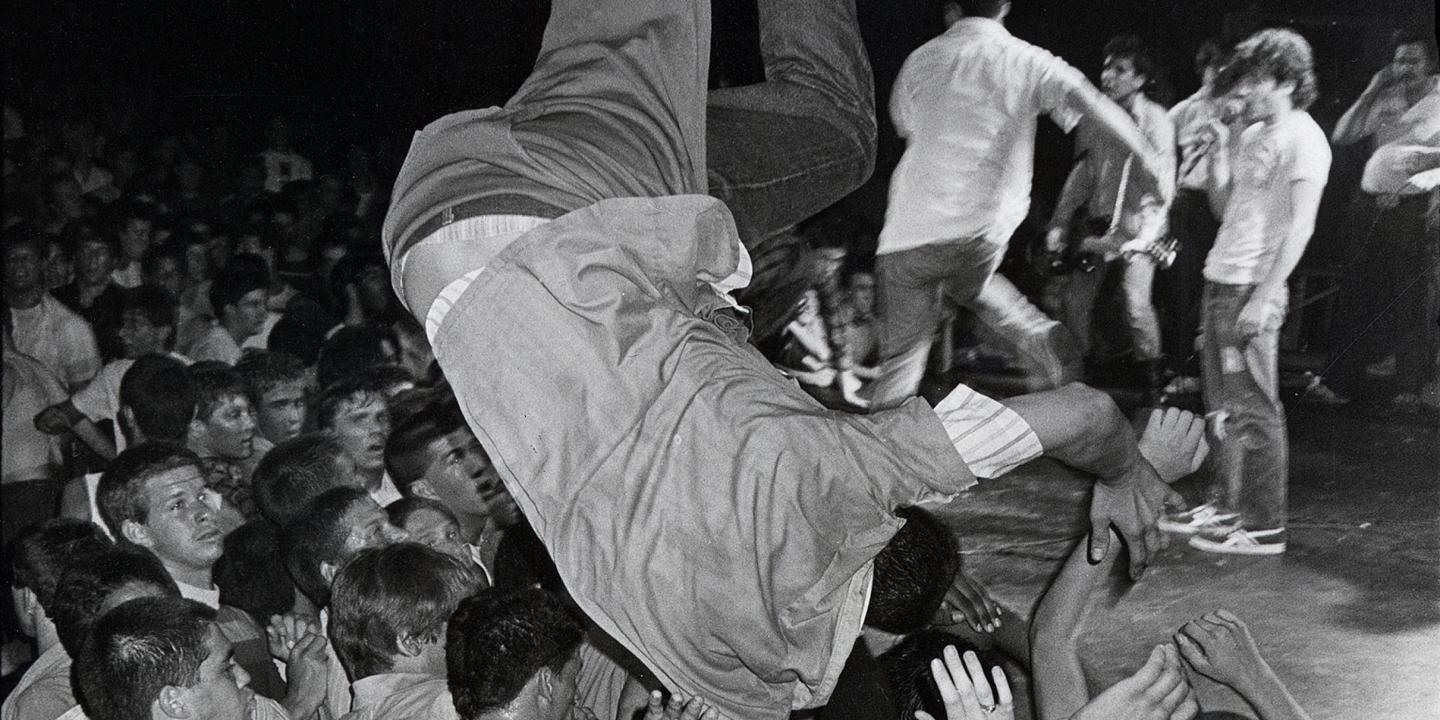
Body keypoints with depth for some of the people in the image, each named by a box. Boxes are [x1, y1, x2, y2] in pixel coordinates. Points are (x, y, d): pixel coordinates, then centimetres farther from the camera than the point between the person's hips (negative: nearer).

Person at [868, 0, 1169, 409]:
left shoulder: (920, 61, 6)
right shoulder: (1025, 61, 0)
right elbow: (1088, 102, -15)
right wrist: (1144, 153, -17)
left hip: (912, 229, -1)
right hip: (981, 232, 1)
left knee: (902, 353, 7)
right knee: (970, 286, 33)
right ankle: (1038, 336, 11)